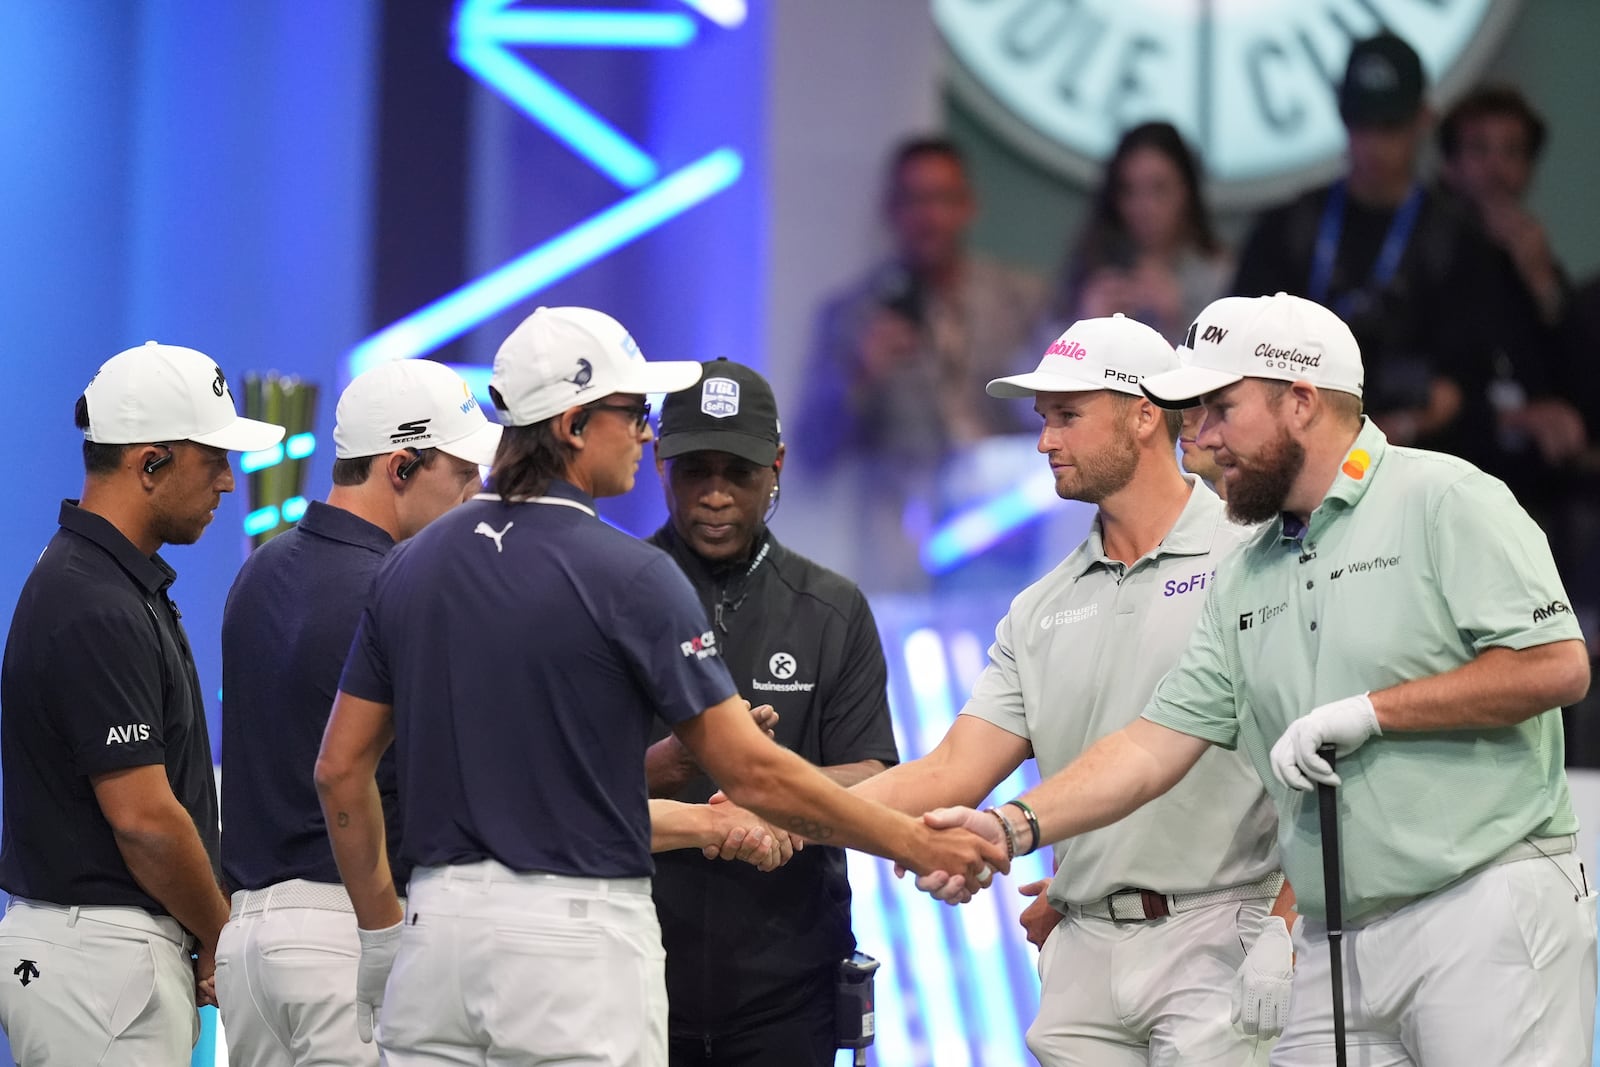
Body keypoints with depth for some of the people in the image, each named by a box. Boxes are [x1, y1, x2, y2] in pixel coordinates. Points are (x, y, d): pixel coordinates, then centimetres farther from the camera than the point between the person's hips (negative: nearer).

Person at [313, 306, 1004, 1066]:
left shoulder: (411, 566, 9)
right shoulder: (627, 575, -9)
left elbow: (341, 766, 10)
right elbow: (751, 773, -10)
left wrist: (381, 926, 18)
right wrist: (912, 845, -1)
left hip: (440, 921, 6)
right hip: (577, 939, -6)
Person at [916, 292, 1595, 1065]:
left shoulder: (1445, 502, -4)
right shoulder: (1246, 580, 17)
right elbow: (1156, 743, 14)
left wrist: (1369, 711, -12)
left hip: (1486, 913, -7)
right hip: (1334, 938, 7)